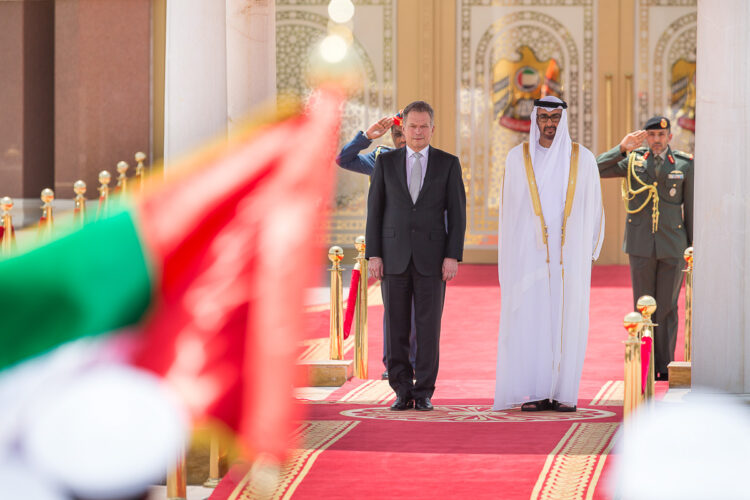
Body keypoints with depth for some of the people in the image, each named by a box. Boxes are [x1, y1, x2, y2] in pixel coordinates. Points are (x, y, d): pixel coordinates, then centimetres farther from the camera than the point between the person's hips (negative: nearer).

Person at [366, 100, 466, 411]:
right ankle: (403, 391, 9)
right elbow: (375, 210, 5)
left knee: (429, 327, -1)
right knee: (395, 327, 1)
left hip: (432, 258, -1)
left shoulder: (448, 164, 4)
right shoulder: (386, 162, 7)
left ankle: (424, 393, 5)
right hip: (394, 255, 1)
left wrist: (453, 256, -8)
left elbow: (457, 213, 1)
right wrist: (373, 255, -3)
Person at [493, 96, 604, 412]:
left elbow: (592, 209, 9)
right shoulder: (517, 158, 5)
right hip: (529, 253, 0)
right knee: (529, 320, -5)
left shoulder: (583, 159, 5)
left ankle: (563, 393, 4)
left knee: (566, 321, 0)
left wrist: (588, 252, 5)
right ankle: (532, 394, -1)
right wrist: (511, 253, 2)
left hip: (569, 254, 0)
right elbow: (509, 210, 7)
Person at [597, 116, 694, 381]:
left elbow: (691, 207, 6)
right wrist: (622, 148, -12)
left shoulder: (684, 164, 3)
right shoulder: (633, 161, 4)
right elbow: (596, 170, -3)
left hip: (673, 247, -1)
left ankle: (665, 367, 7)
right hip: (641, 246, 1)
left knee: (667, 307, 0)